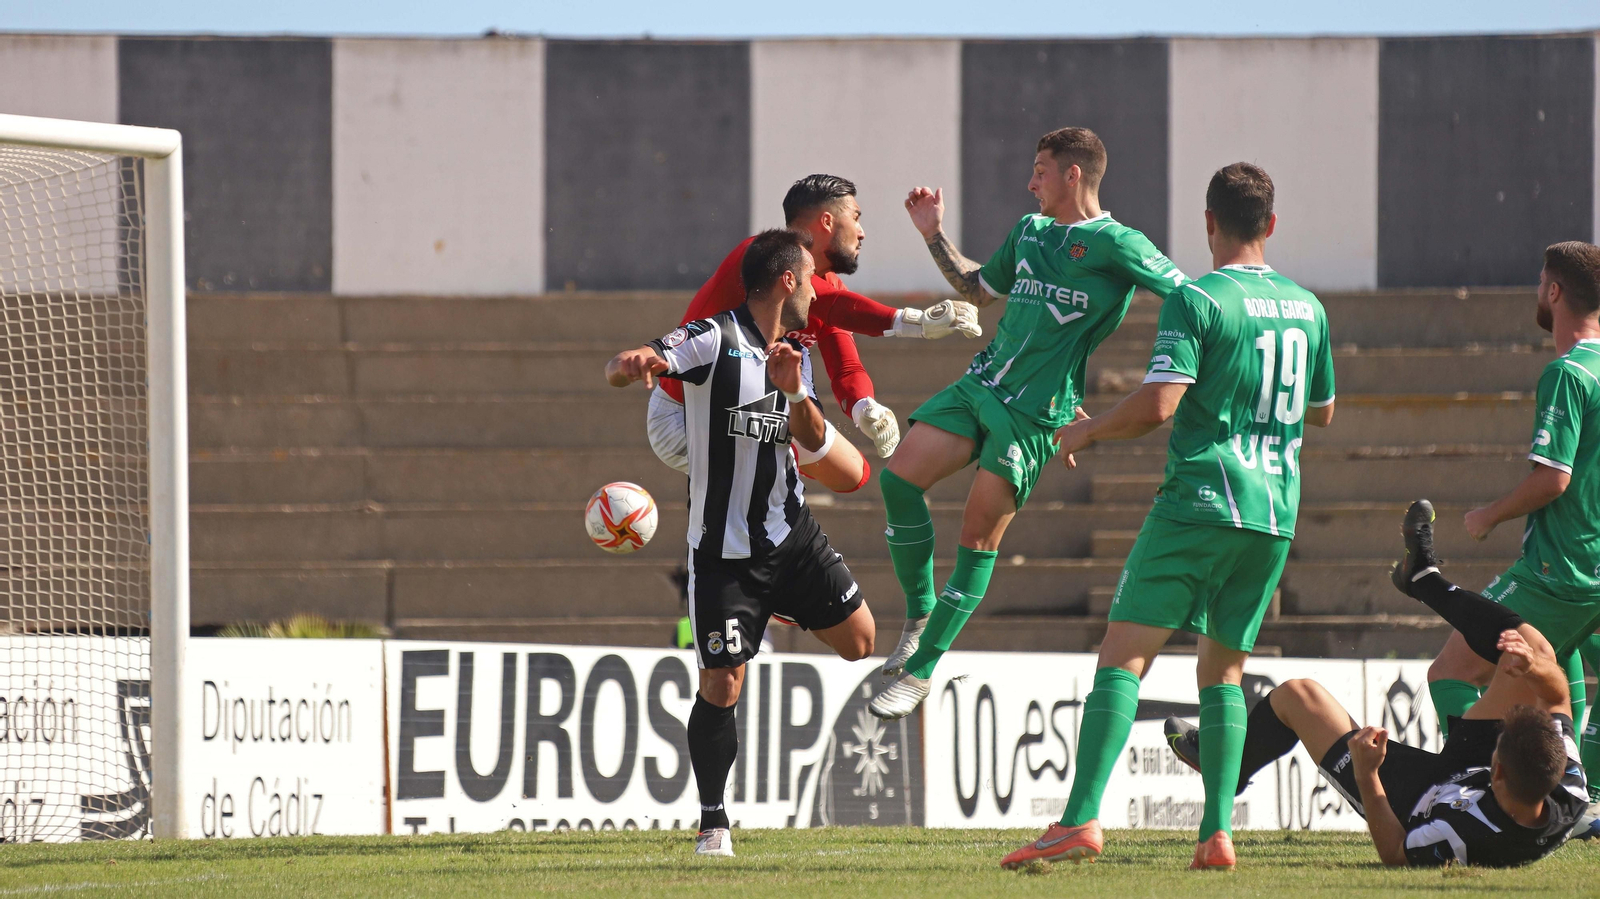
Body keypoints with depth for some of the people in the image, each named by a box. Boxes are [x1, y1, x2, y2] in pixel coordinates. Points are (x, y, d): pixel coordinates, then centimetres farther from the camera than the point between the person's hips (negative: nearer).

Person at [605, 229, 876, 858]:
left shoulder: (793, 352, 11)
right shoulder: (715, 340, -12)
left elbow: (812, 439, 5)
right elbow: (619, 371, -22)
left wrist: (794, 389, -15)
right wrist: (633, 365, -47)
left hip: (791, 531, 6)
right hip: (723, 545, -6)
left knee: (860, 641, 6)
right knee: (720, 687, -9)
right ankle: (713, 822, 6)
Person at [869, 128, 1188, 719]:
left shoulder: (1114, 244, -7)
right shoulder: (1029, 232, 16)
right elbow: (979, 288, 31)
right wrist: (935, 235, 24)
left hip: (1035, 414, -7)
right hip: (981, 383, 7)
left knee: (979, 538, -5)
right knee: (899, 476, -9)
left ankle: (920, 671, 1)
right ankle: (920, 612, 8)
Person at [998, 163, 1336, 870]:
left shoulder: (1196, 301, -8)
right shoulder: (1307, 308, 12)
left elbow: (1158, 404, -16)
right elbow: (1323, 411, 25)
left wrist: (1088, 432, 1)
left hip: (1198, 502, -6)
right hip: (1274, 518, 6)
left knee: (1124, 653, -6)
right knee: (1223, 668, 14)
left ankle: (1082, 821, -18)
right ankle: (1218, 832, 3)